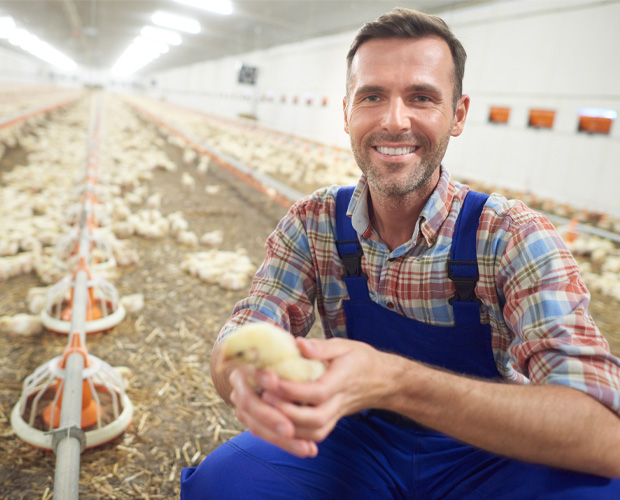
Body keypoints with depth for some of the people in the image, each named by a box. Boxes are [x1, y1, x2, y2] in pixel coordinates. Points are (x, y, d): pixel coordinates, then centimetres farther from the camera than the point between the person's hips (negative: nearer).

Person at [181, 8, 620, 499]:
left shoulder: (513, 237, -18)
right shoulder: (312, 224, -9)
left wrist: (392, 380, -44)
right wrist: (248, 371, -39)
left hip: (484, 459, 0)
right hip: (356, 442, 1)